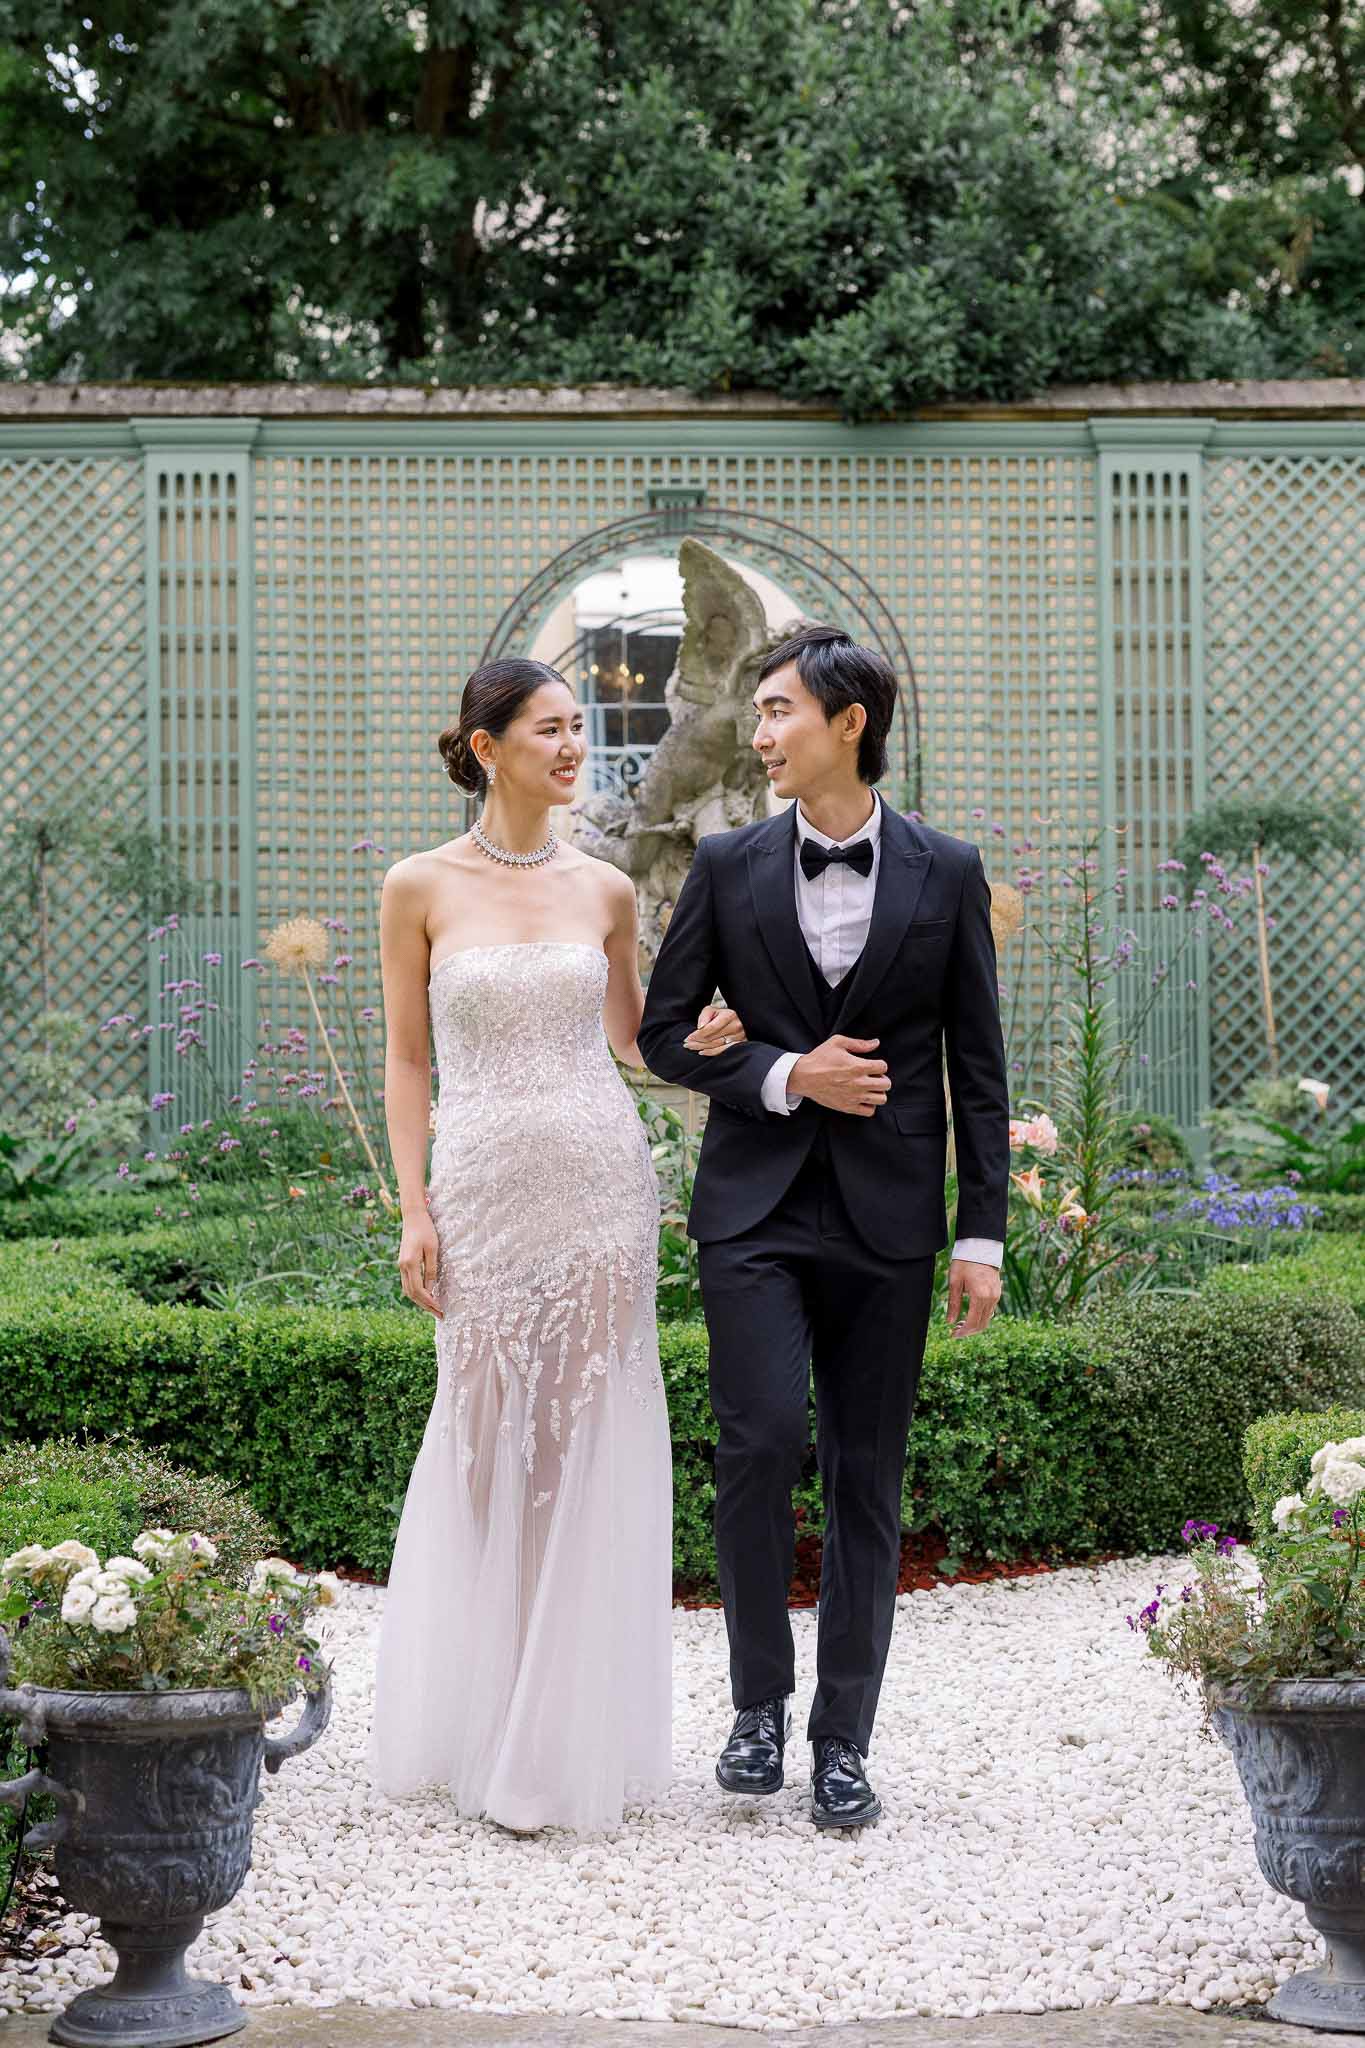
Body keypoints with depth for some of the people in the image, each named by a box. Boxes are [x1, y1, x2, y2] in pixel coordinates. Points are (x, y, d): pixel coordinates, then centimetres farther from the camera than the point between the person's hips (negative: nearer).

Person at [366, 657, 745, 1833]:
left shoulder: (606, 891, 7)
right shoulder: (420, 888, 0)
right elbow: (405, 1060, 2)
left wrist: (705, 1040, -5)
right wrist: (415, 1210, -4)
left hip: (602, 1183, 2)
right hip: (484, 1189, -2)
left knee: (593, 1441, 3)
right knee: (487, 1441, 3)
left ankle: (575, 1729, 14)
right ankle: (484, 1725, 19)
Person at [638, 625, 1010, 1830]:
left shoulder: (947, 873, 2)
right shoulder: (728, 867, 3)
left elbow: (977, 1066, 4)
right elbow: (664, 1034, 8)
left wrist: (983, 1236, 0)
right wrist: (785, 1077, -9)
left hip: (887, 1219, 0)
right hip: (755, 1208, 0)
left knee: (868, 1480, 4)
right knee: (762, 1445, -12)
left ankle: (842, 1742, 14)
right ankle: (760, 1701, 9)